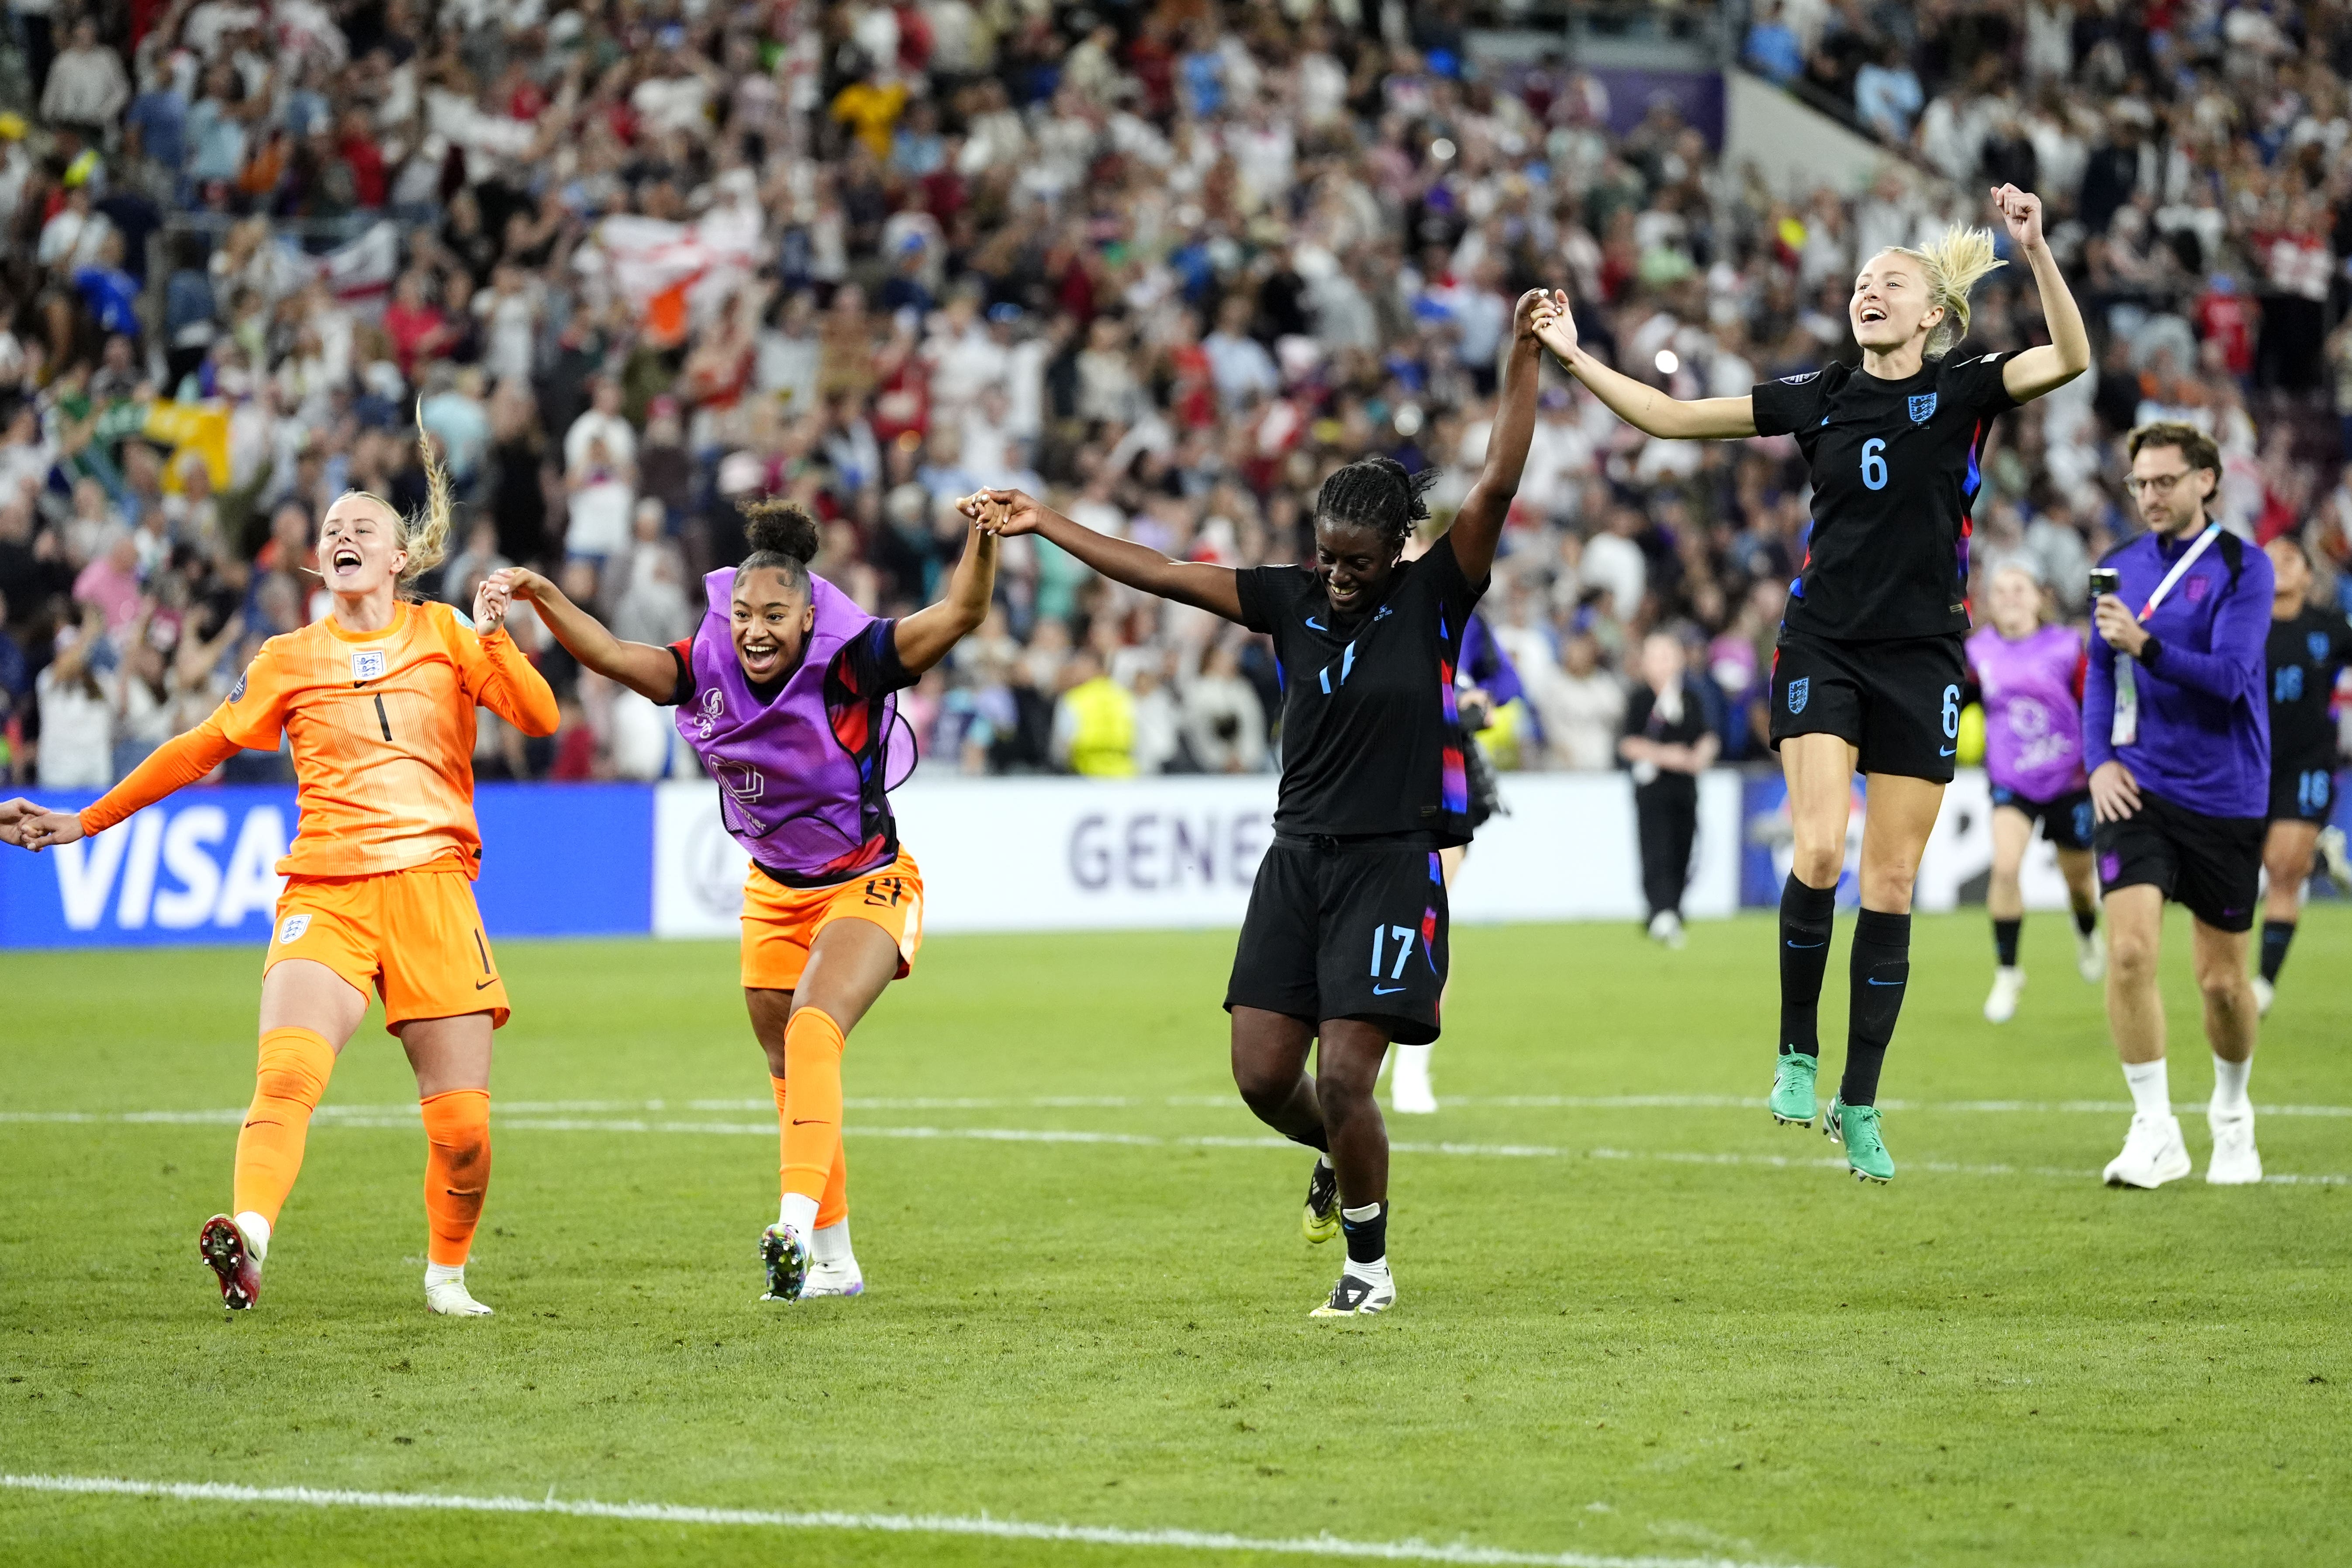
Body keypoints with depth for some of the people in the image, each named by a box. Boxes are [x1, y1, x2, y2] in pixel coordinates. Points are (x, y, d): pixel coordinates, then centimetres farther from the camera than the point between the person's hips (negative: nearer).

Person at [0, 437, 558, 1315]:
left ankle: (447, 1272, 21)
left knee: (462, 1126, -4)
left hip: (431, 886, 0)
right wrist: (84, 823, 23)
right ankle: (249, 1236, -46)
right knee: (287, 1072, -28)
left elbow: (539, 719, 4)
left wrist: (494, 639, -12)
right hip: (323, 894, 0)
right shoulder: (290, 660, 14)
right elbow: (202, 748, 22)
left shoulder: (443, 633, 12)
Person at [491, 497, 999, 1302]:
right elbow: (610, 654, -17)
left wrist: (984, 540, -49)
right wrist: (543, 597, -33)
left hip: (865, 888, -6)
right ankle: (834, 1262, 25)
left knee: (813, 1034, -29)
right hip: (775, 894, 6)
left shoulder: (851, 663, -22)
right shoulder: (710, 670, -11)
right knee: (789, 1076, 12)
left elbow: (959, 614, -31)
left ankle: (799, 1221, -39)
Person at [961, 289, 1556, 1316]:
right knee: (1263, 1076, 0)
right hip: (1298, 857, 5)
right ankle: (1340, 1162, 33)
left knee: (1342, 1080, -10)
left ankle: (1370, 1264, 10)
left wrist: (1524, 356, -24)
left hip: (1393, 864, -4)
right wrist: (1040, 525, 4)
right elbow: (1161, 575, 7)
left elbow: (1497, 486, -15)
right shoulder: (1294, 600, 5)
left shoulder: (1434, 597, -5)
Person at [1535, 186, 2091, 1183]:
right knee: (1818, 854, -19)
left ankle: (1858, 1108, 11)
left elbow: (2069, 359, -19)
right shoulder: (1819, 397, 5)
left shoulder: (1963, 391, -1)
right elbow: (1672, 418, 8)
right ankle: (1798, 1052, 1)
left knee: (1890, 887, 2)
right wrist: (1575, 361, 0)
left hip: (1923, 660, -1)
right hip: (1823, 649, 1)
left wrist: (2036, 253, -31)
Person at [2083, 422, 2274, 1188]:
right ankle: (2155, 1132, -10)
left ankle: (2232, 1115, 33)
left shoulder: (2242, 566, -6)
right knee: (2129, 950, -17)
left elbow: (2230, 676, -17)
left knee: (2222, 980, 6)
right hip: (2138, 788, 2)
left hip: (2223, 799, -2)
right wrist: (2099, 759, -1)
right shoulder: (2120, 566, 7)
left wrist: (2143, 645, -30)